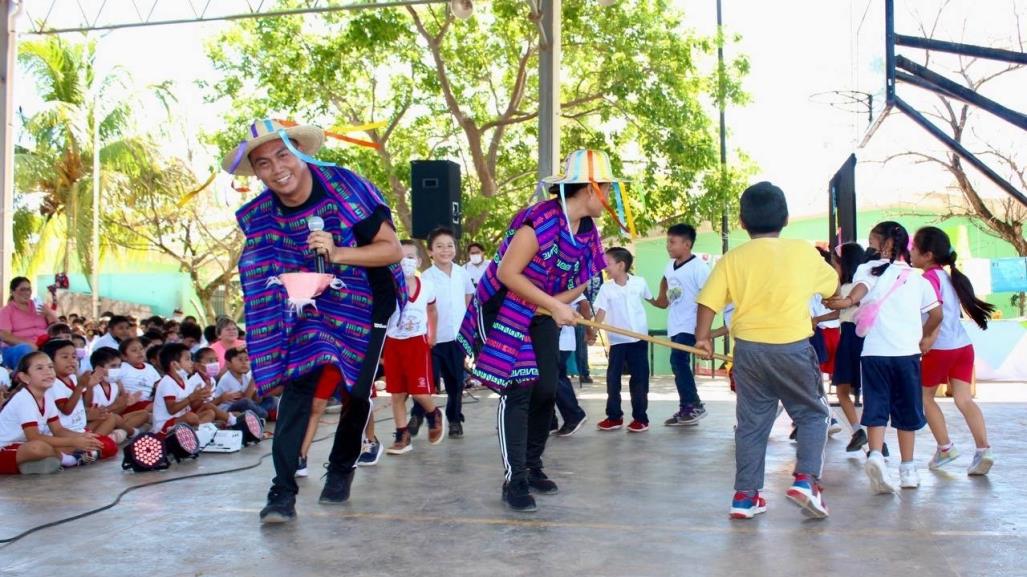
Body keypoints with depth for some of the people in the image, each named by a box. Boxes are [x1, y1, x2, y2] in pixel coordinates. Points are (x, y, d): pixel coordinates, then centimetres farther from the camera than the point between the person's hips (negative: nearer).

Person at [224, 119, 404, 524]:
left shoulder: (345, 187, -22)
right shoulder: (260, 215, -8)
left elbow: (393, 249, -21)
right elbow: (266, 272, 10)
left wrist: (338, 253, -35)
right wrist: (290, 288, -12)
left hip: (366, 306, -2)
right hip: (309, 307, 3)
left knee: (355, 392, 2)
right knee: (297, 386, -12)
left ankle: (341, 470, 28)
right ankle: (283, 491, -8)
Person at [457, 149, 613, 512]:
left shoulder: (588, 231, -1)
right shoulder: (541, 220, -27)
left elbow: (581, 280, 5)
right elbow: (507, 272, -28)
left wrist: (556, 305, -16)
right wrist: (555, 306, -28)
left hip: (543, 316, 8)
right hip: (507, 312, -8)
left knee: (546, 391, 7)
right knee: (518, 391, -10)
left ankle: (532, 466, 25)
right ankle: (514, 480, -4)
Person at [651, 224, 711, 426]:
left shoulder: (698, 266, -16)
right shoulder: (670, 266, 8)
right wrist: (660, 299, 18)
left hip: (690, 325, -9)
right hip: (675, 325, 9)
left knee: (678, 360, -19)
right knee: (680, 364, 10)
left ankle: (694, 406, -9)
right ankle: (687, 408, 18)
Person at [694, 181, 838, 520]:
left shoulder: (733, 259, -1)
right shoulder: (803, 252, 0)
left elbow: (709, 301, -7)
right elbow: (832, 285, 18)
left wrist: (702, 337, 7)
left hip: (748, 349, 2)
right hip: (792, 347, -2)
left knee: (751, 423, 12)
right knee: (812, 415, 16)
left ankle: (745, 495, 15)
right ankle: (806, 479, -2)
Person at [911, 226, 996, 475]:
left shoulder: (930, 278, -10)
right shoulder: (948, 276, 15)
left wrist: (926, 344, -22)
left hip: (940, 348, -7)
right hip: (963, 345, 7)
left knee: (925, 397, 11)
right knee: (964, 399, 2)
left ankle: (945, 448, 14)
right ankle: (983, 449, -10)